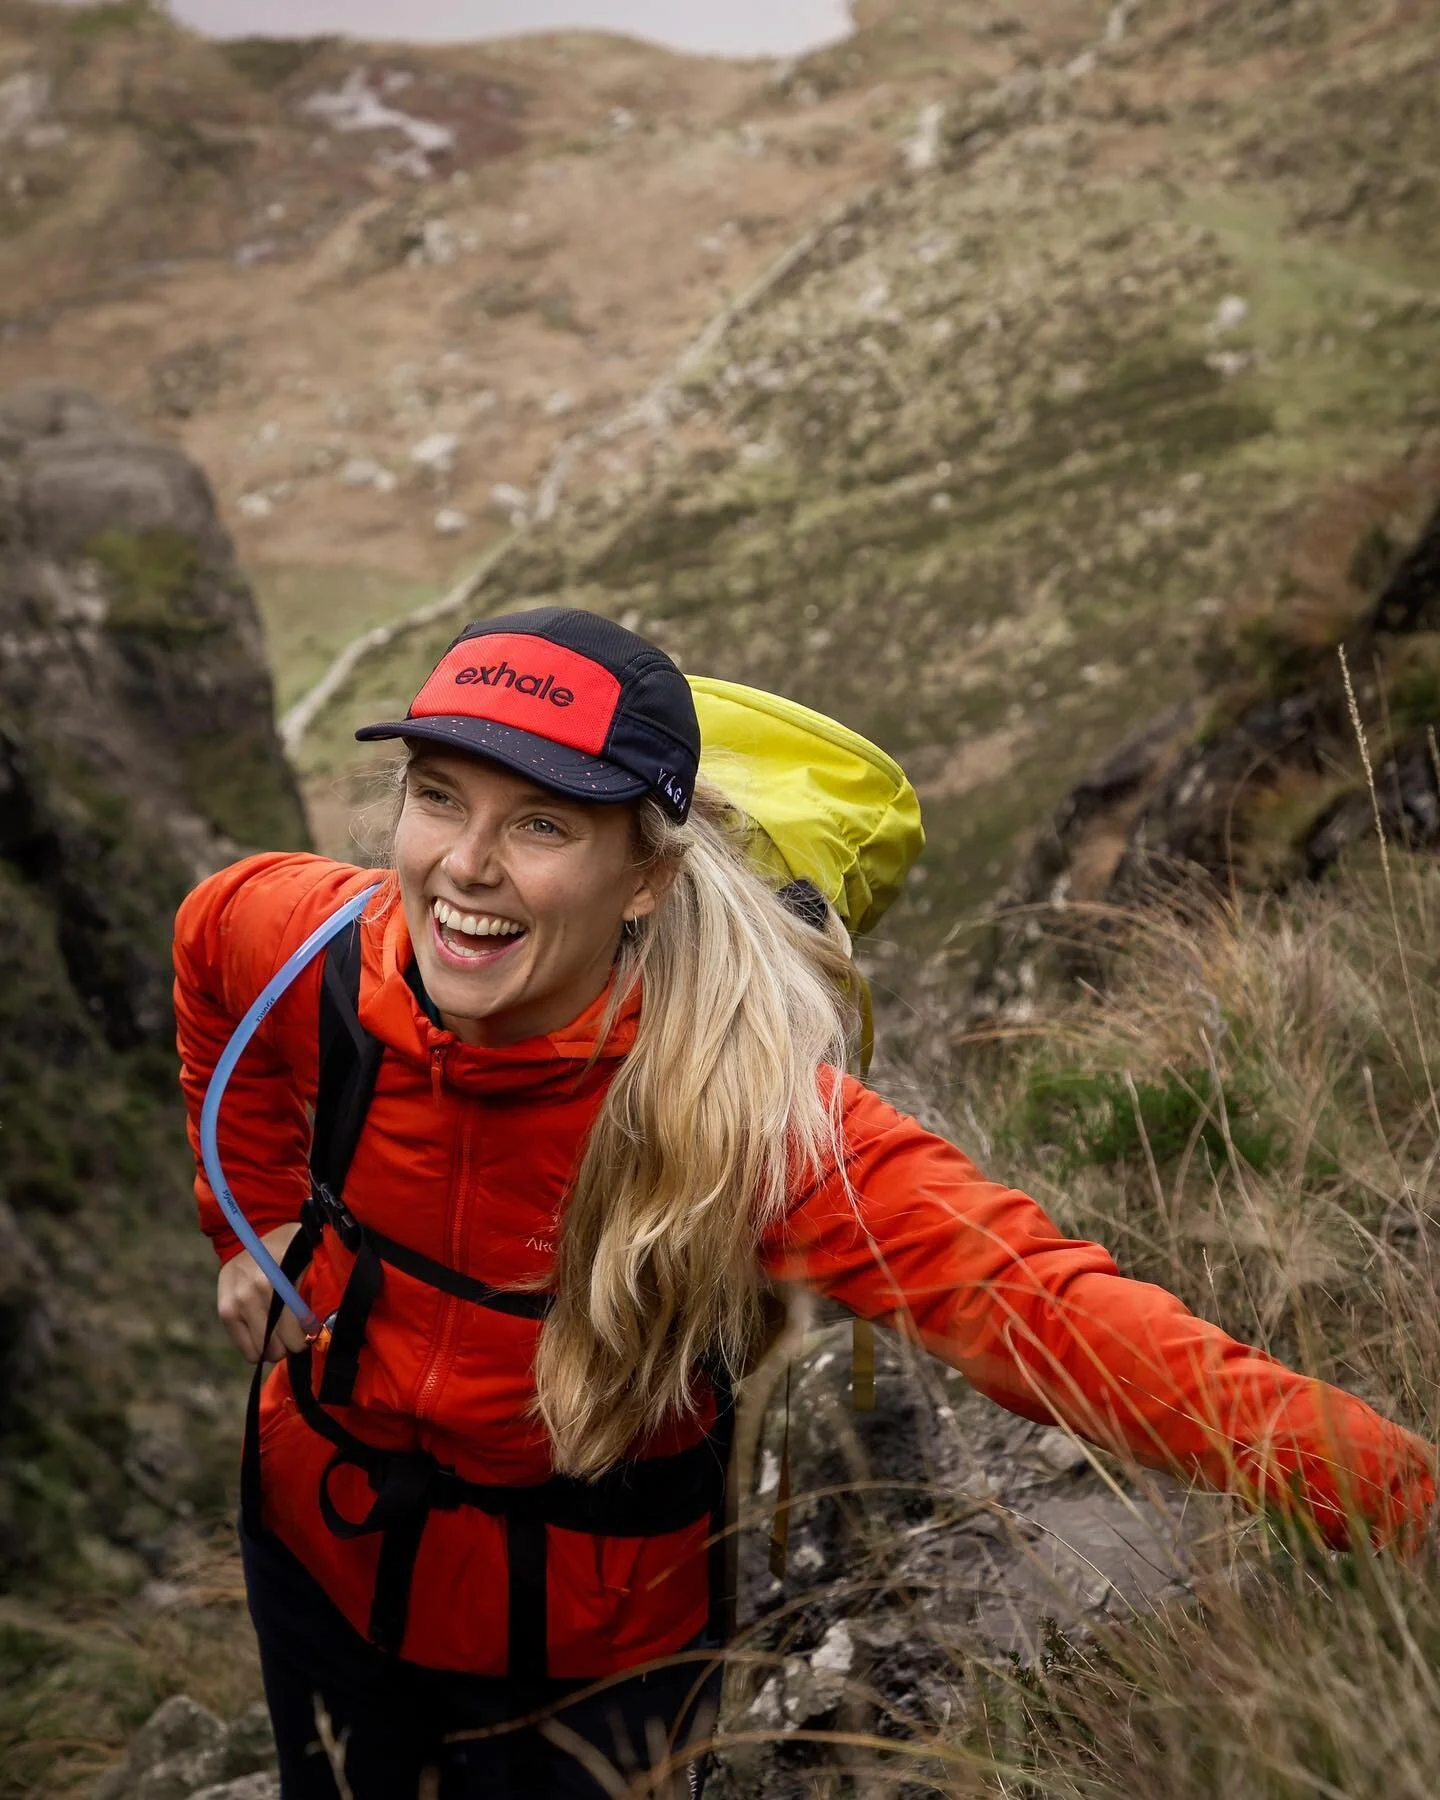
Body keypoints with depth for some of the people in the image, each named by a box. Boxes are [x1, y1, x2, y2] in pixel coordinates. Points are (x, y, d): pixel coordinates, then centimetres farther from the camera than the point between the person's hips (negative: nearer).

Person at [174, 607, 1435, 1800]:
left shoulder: (741, 1101, -34)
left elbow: (1029, 1302, -41)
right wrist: (255, 1219, 2)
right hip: (318, 1557, 4)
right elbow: (215, 930, 1)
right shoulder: (325, 950, -22)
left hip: (590, 1649, -3)